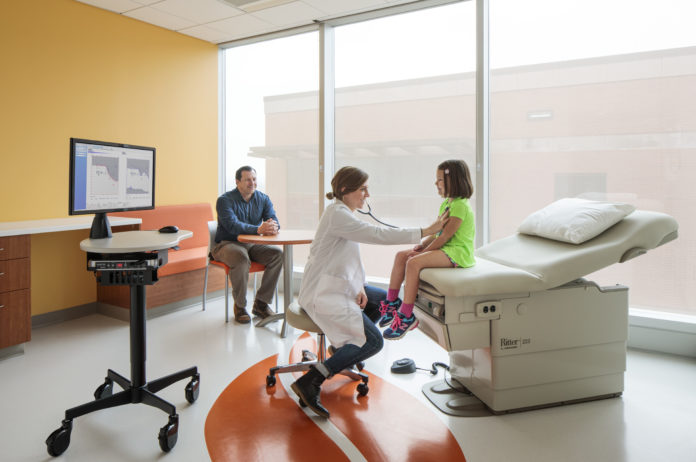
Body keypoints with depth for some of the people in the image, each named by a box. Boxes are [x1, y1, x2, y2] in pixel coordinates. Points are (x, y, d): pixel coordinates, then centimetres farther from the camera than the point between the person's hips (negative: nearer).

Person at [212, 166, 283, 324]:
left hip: (252, 244, 5)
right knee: (242, 259, -37)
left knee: (278, 254, -20)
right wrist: (258, 229, -41)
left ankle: (261, 303, -9)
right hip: (227, 244, -5)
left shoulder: (263, 199, 6)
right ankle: (239, 306, -16)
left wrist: (273, 227, -34)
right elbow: (232, 225, -26)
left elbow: (273, 219, -7)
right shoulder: (225, 200, -10)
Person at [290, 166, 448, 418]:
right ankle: (310, 382, -13)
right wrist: (425, 231, -22)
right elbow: (378, 234, -25)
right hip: (323, 295, -10)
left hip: (337, 288, 10)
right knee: (373, 342, -16)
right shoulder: (337, 215, -17)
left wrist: (359, 287, 1)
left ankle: (344, 351, 26)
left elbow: (353, 258, 16)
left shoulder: (344, 214, 15)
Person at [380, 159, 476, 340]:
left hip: (457, 252, -10)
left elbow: (445, 237, -20)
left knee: (413, 262, -28)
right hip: (444, 249, 10)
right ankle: (392, 303, 3)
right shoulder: (446, 203, 17)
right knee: (401, 255, 0)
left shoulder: (460, 205, -15)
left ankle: (406, 316, -23)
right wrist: (422, 245, 1)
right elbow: (436, 232, 18)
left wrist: (424, 252, -15)